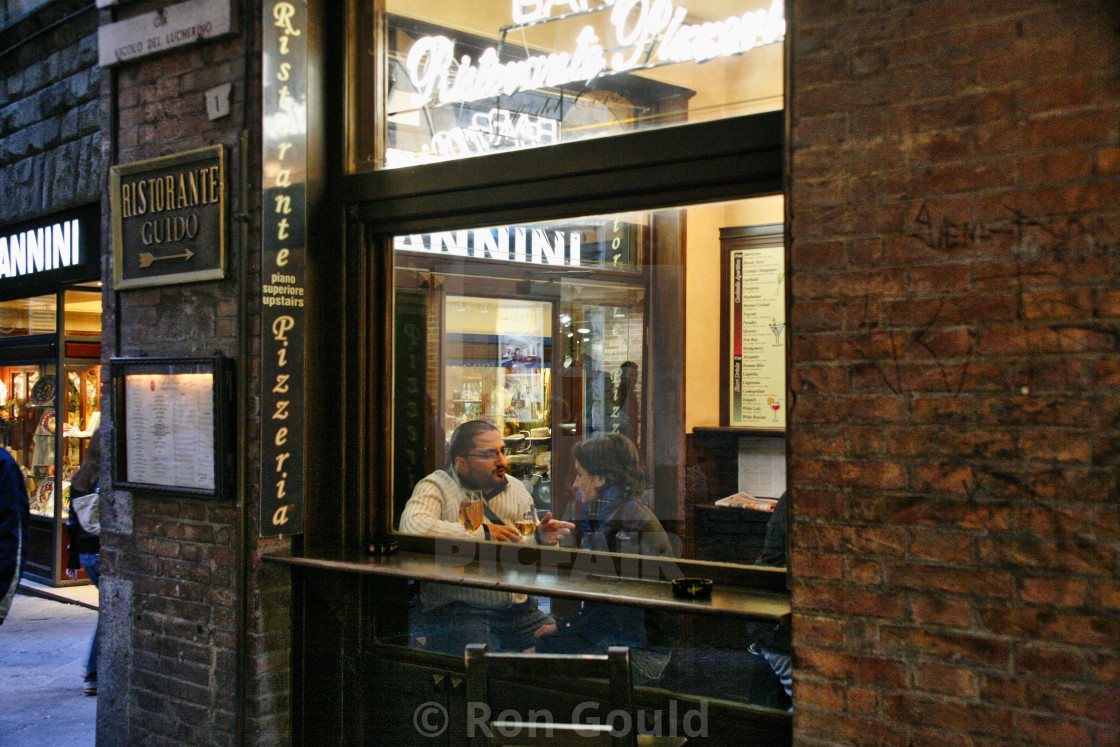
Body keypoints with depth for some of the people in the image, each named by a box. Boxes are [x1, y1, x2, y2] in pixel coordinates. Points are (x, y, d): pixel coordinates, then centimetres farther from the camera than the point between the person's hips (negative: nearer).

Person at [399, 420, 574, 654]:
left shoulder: (516, 490, 17)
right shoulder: (436, 487, -1)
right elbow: (411, 527, -23)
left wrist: (541, 539, -6)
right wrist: (481, 532, -14)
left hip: (517, 609, 6)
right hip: (456, 609, -5)